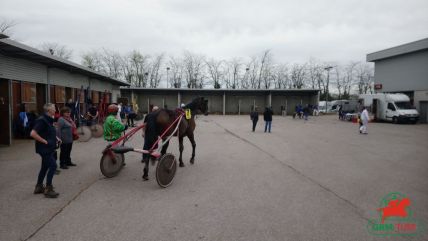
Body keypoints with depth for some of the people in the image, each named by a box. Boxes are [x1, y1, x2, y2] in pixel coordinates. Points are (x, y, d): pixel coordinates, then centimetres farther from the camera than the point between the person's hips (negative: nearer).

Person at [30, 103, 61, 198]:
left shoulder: (49, 120, 11)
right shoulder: (42, 120, -19)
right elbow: (33, 133, -27)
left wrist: (56, 138, 11)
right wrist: (44, 141, -22)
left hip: (49, 148, 10)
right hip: (44, 148, -10)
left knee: (45, 167, 17)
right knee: (53, 165, -11)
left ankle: (39, 187, 30)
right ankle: (48, 189, -3)